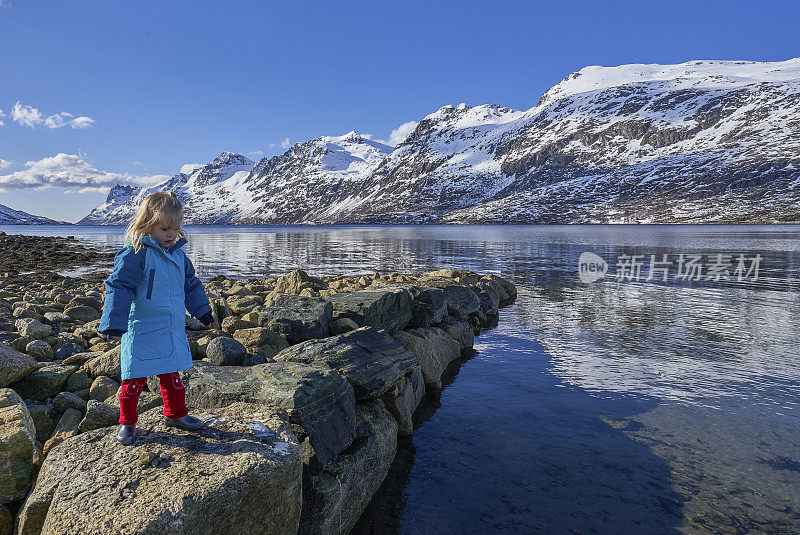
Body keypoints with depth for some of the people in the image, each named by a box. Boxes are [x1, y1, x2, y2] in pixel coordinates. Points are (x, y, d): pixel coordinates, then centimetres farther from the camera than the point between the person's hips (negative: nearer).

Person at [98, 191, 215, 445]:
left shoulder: (178, 255, 9)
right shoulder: (135, 255, -13)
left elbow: (191, 285, 21)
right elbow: (119, 287, -17)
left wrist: (203, 310, 26)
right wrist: (114, 323, -23)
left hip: (172, 331, 6)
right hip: (142, 331, -6)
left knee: (172, 375, 17)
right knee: (135, 378, 4)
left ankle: (175, 414, 34)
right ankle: (127, 422, 23)